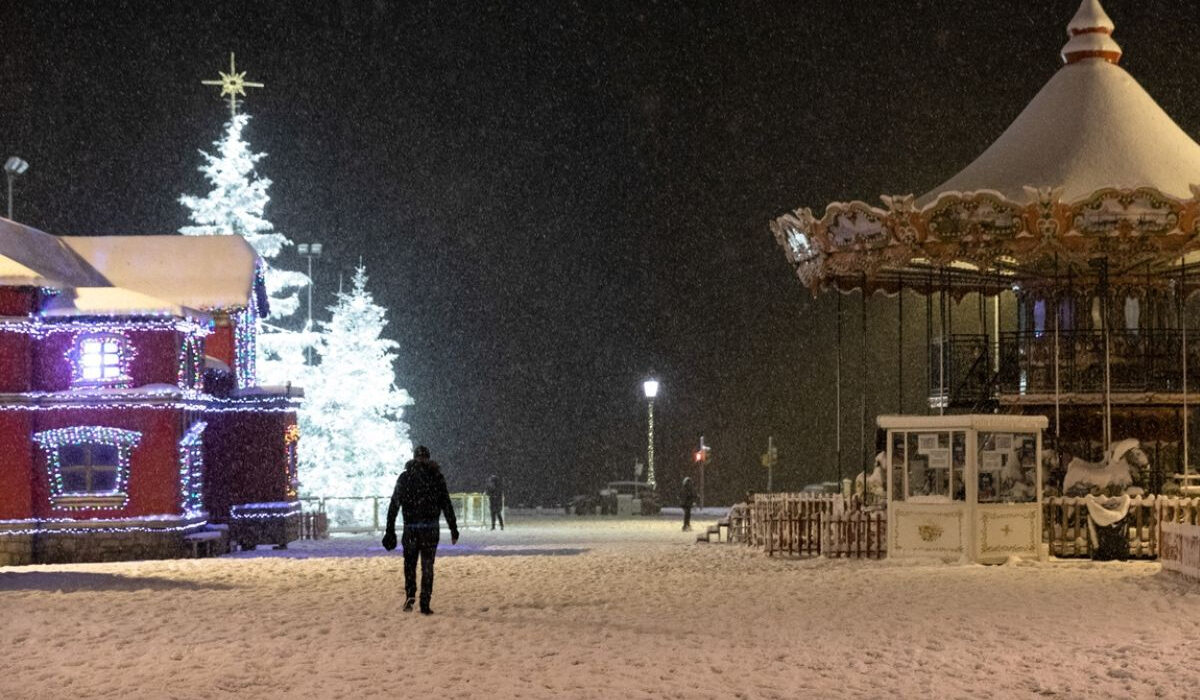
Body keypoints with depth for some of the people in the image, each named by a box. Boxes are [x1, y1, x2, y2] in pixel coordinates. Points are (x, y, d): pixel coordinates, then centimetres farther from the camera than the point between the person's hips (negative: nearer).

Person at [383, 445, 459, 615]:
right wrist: (454, 529, 3)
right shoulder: (436, 477, 2)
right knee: (427, 566, 6)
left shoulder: (405, 477, 1)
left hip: (410, 529, 0)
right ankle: (425, 605, 1)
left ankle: (410, 595, -6)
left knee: (409, 564, 14)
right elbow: (447, 505, 0)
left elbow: (394, 505, -1)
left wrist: (390, 530, 2)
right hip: (430, 529, 0)